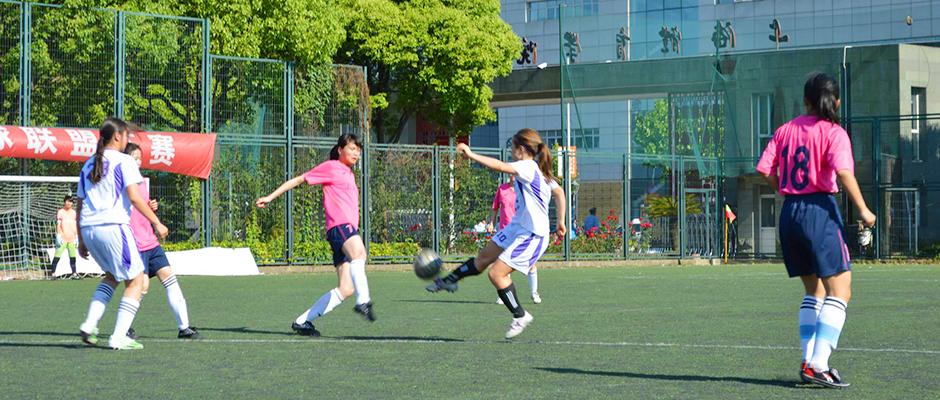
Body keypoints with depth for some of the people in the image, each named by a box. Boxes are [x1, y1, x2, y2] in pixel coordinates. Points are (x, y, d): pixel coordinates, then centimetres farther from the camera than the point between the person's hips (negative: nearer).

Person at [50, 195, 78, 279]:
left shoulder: (73, 213, 15)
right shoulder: (60, 212, 0)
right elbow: (58, 225, -6)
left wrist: (76, 237, 13)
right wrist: (58, 236, -14)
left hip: (72, 239, 5)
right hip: (62, 238, -5)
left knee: (73, 256, 3)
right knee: (57, 255, -9)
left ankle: (74, 273, 6)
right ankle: (52, 273, -9)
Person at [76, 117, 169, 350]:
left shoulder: (89, 165, 18)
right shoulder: (124, 161, -1)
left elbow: (80, 205, 19)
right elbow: (134, 197, -11)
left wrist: (82, 241, 23)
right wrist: (156, 222, -7)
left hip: (88, 228, 7)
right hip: (113, 226, -7)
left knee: (111, 275, 26)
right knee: (135, 280, 3)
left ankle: (89, 325, 10)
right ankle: (119, 338, -5)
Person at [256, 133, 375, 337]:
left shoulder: (349, 173, 28)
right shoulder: (330, 167, 5)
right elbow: (299, 180, 6)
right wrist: (271, 197, 3)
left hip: (349, 227, 9)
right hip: (339, 225, -9)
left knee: (346, 289, 1)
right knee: (359, 252, -40)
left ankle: (303, 321, 8)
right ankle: (363, 301, -57)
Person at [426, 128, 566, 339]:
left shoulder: (528, 167, -21)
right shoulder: (540, 171, 8)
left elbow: (499, 166, -35)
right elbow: (559, 192, 19)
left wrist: (471, 155, -31)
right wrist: (560, 221, 24)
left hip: (532, 235, -10)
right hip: (517, 227, 10)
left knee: (496, 273, -11)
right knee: (483, 258, 21)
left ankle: (520, 316, 2)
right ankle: (449, 281, 38)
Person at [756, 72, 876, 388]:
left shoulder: (786, 130, 10)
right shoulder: (833, 132, -6)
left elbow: (765, 170, 3)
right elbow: (843, 171, -20)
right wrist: (863, 209, -13)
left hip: (790, 212, 6)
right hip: (821, 210, -6)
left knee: (814, 290, 18)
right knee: (839, 291, -2)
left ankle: (809, 361, 12)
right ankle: (818, 365, -13)